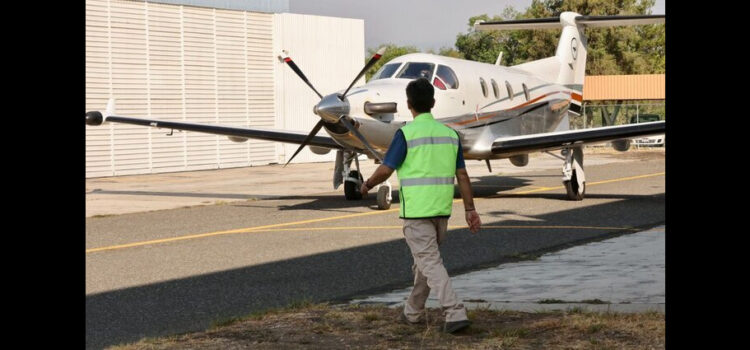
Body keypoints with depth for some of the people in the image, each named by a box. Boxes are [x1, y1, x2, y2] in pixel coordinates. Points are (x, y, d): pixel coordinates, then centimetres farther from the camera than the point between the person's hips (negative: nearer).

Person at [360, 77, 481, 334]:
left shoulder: (406, 133, -11)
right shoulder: (449, 133, 7)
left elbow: (385, 170, -11)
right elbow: (462, 175, 6)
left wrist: (368, 184, 9)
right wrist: (470, 210, 8)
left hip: (416, 210, -6)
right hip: (442, 209, 6)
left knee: (430, 263, -6)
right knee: (425, 259, 20)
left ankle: (455, 314, -17)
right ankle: (414, 311, 31)